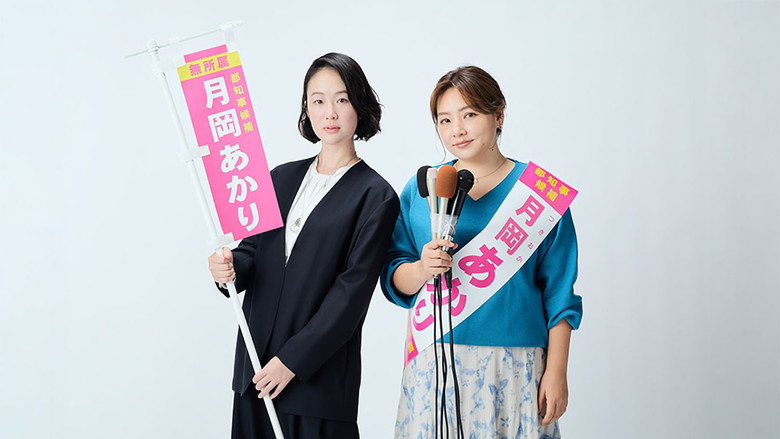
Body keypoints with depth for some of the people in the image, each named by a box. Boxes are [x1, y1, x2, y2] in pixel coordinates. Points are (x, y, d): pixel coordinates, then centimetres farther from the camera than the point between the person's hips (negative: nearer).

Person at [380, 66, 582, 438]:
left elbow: (559, 294, 1)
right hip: (432, 363, 2)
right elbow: (395, 281, 9)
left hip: (514, 364, -2)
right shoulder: (420, 188, 8)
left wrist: (556, 371, -3)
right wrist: (423, 269, -13)